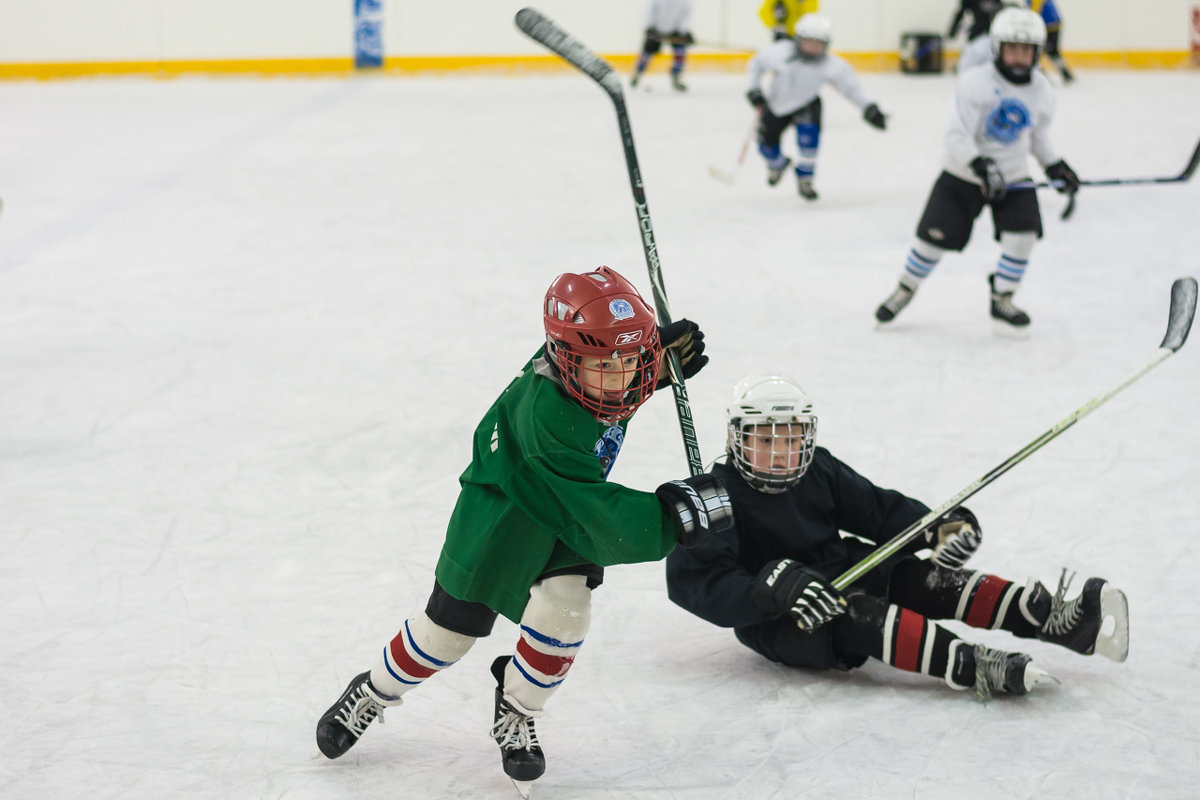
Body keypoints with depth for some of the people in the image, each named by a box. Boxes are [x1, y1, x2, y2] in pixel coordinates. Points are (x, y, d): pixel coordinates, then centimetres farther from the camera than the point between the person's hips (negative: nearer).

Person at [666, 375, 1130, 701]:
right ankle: (971, 668, -52)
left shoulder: (819, 471, 5)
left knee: (920, 578, -16)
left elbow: (879, 510, 7)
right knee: (852, 611, -34)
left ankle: (1058, 622, -30)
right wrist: (773, 588, -37)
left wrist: (939, 527, -13)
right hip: (776, 626, -6)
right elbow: (694, 581, -23)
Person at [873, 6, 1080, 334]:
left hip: (1013, 175, 4)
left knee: (1023, 235, -14)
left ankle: (1002, 301, 6)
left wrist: (1055, 166, 6)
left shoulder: (1041, 89, -4)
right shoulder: (975, 83, -22)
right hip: (963, 174, -4)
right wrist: (980, 166, -39)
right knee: (935, 237, -1)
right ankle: (905, 290, 25)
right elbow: (957, 137, -26)